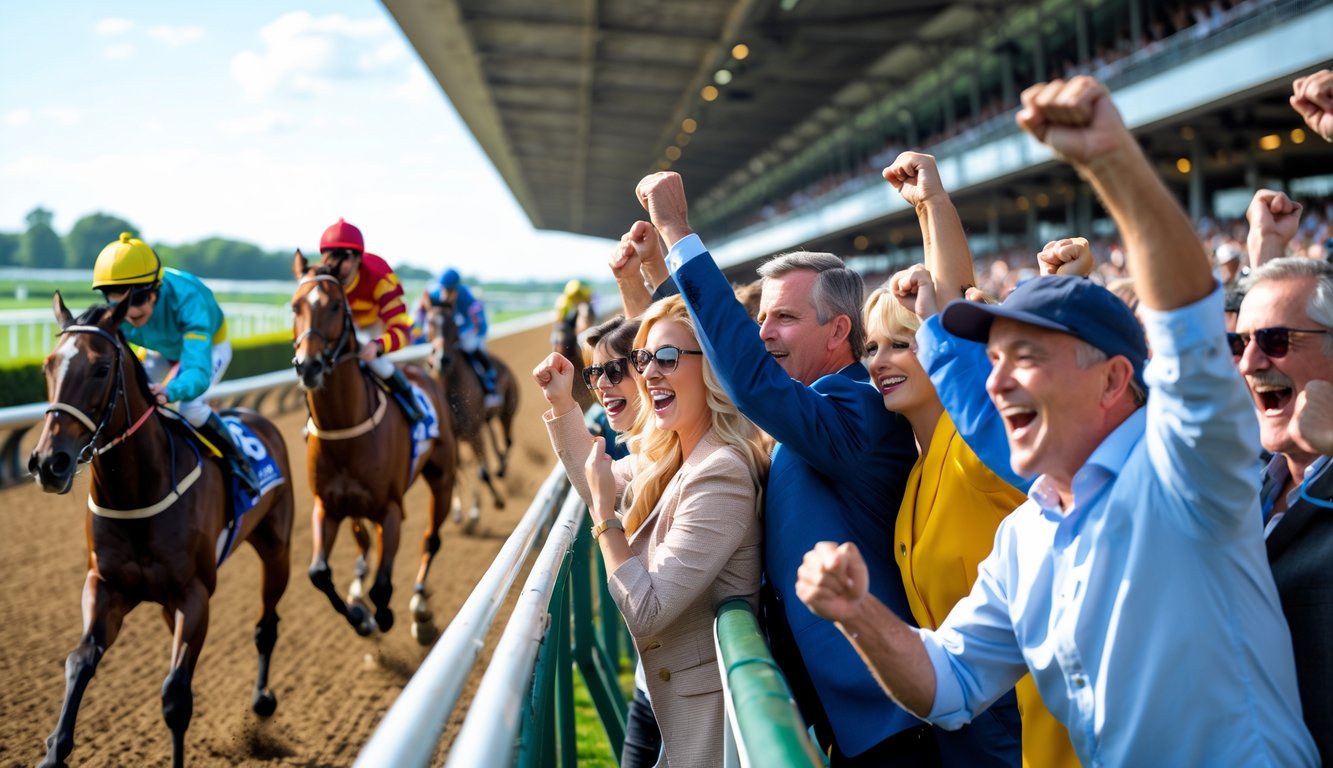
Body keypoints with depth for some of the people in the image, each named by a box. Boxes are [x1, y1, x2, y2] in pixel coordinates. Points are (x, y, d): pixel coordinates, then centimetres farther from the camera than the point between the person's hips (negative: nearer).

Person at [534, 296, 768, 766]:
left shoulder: (720, 473, -25)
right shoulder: (668, 458, 3)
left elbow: (645, 613, -24)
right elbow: (597, 481, 23)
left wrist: (606, 512, -18)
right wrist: (561, 402, 11)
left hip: (707, 708, -9)